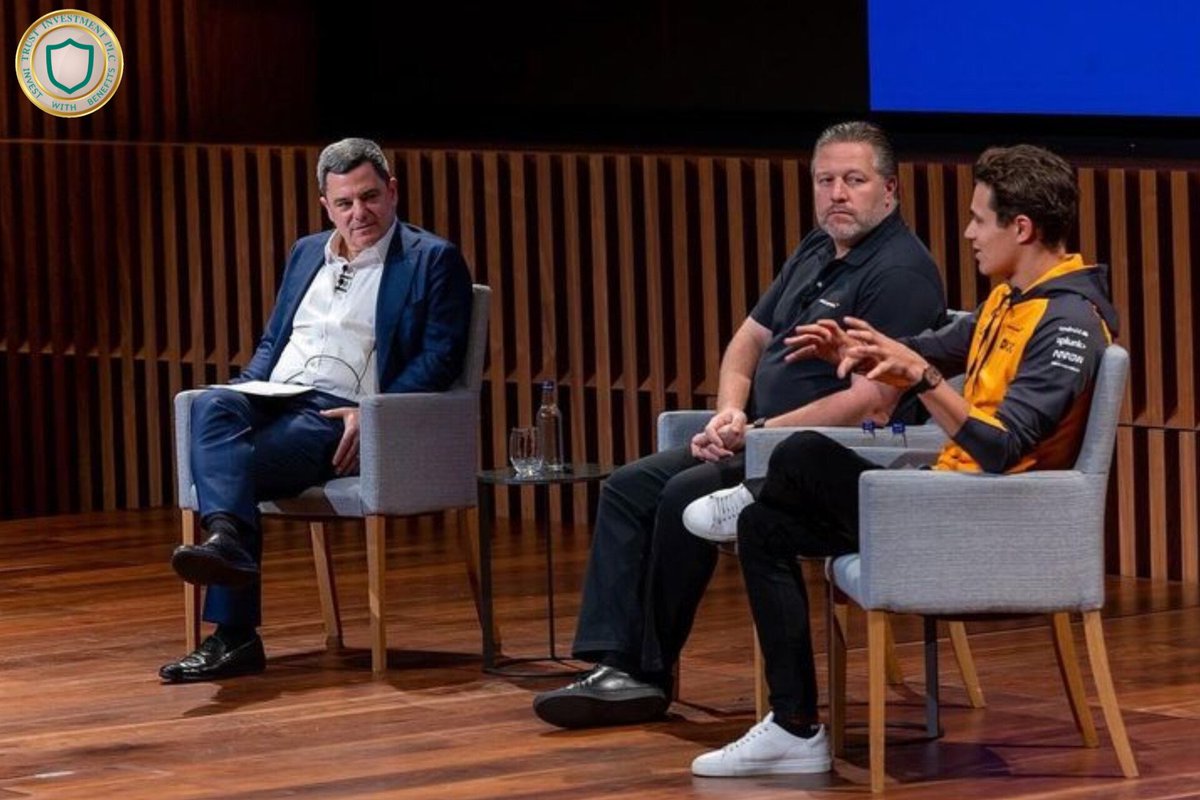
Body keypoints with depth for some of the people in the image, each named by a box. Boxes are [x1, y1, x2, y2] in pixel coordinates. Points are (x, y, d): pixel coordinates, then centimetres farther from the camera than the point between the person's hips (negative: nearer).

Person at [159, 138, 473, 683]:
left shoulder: (432, 261, 5)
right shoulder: (307, 254, 25)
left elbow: (440, 357, -4)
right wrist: (246, 390, 6)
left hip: (340, 417, -6)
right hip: (273, 402, 6)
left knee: (243, 461, -32)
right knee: (212, 407, -29)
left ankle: (232, 636, -42)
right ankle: (226, 537, -45)